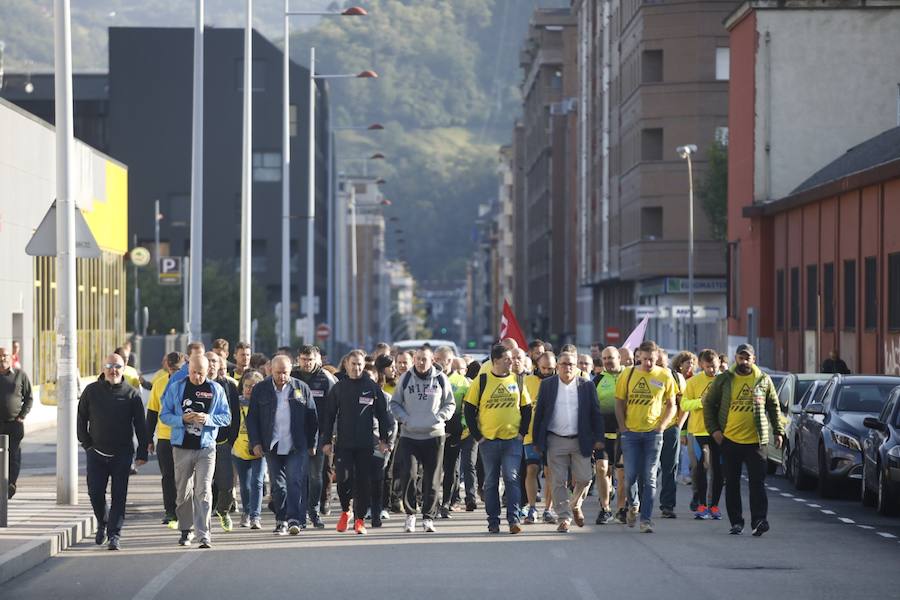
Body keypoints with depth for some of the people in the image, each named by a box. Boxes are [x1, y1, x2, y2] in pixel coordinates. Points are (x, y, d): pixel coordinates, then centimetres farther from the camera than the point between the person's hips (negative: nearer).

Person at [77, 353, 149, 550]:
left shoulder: (131, 394, 0)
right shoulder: (91, 391, 3)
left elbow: (140, 425, 1)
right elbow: (81, 419, 11)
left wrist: (142, 453, -3)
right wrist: (86, 443, 4)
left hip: (122, 454, -1)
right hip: (96, 453, 1)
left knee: (119, 496, -3)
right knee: (95, 493, 2)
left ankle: (114, 534, 1)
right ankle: (102, 524, 28)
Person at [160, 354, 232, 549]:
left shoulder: (215, 390, 3)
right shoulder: (176, 388, 4)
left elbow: (226, 417, 4)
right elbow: (164, 415, 4)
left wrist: (208, 419, -14)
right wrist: (182, 419, -15)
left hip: (206, 447, -1)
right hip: (182, 447, 1)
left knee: (203, 492, -10)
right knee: (183, 492, 9)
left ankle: (204, 534, -11)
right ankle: (186, 531, 23)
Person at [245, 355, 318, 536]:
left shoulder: (301, 388, 4)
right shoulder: (260, 390, 5)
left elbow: (312, 418, 7)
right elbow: (252, 418, 7)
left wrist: (312, 444, 4)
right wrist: (255, 443, -1)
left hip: (297, 447, -1)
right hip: (272, 446, 2)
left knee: (296, 482, -10)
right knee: (277, 485, 6)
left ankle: (295, 520, -13)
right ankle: (281, 520, 13)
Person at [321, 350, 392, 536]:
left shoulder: (372, 387, 4)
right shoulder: (338, 388, 7)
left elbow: (383, 414, 7)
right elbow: (329, 416, 9)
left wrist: (384, 439, 2)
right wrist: (326, 440, 3)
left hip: (366, 444, 0)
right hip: (344, 444, 0)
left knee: (363, 482, 0)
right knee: (343, 479, -9)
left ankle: (360, 519, 9)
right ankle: (345, 511, 15)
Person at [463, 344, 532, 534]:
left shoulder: (517, 381, 6)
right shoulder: (481, 381, -1)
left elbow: (527, 408, 13)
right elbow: (469, 409, 2)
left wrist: (522, 432, 3)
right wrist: (477, 435, -3)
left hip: (513, 440, 1)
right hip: (488, 440, -1)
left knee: (512, 479, -9)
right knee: (491, 482, 5)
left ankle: (514, 519, -8)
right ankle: (493, 522, 11)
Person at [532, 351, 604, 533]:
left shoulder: (587, 386, 5)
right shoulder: (547, 385, 4)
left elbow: (596, 413, 6)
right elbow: (539, 413, 6)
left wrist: (598, 438, -1)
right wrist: (537, 441, 3)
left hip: (580, 441, 1)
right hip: (555, 441, -1)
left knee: (584, 478, 0)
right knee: (559, 482, -1)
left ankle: (575, 506, 27)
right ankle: (564, 518, 6)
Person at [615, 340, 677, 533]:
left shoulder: (665, 376, 1)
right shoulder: (627, 374, 2)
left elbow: (671, 406, 8)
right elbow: (619, 403, 7)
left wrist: (661, 427, -5)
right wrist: (623, 428, -1)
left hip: (653, 433, -1)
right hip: (631, 432, 1)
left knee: (649, 477, -2)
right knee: (630, 475, 0)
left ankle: (646, 519, 0)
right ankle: (633, 505, 28)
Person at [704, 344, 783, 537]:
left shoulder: (764, 380, 6)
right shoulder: (724, 380, 3)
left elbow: (773, 407, 14)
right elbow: (708, 404, 8)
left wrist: (778, 431, 8)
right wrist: (714, 429, -1)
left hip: (756, 441, -1)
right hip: (730, 440, 1)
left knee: (757, 482, -8)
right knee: (732, 484, 5)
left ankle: (759, 521, -12)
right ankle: (736, 522, 12)